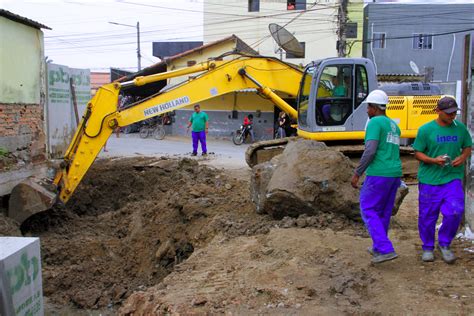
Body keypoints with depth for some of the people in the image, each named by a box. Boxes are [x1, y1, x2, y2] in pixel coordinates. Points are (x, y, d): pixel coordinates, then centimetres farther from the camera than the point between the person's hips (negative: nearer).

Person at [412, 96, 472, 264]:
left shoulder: (460, 128, 4)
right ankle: (427, 248, 27)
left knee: (454, 212, -13)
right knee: (427, 217, 6)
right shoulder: (425, 129, -5)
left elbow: (467, 147, 16)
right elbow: (418, 153, -1)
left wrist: (463, 157, -6)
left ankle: (444, 244, 11)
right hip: (429, 180, -2)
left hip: (452, 179, 2)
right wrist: (434, 160, -19)